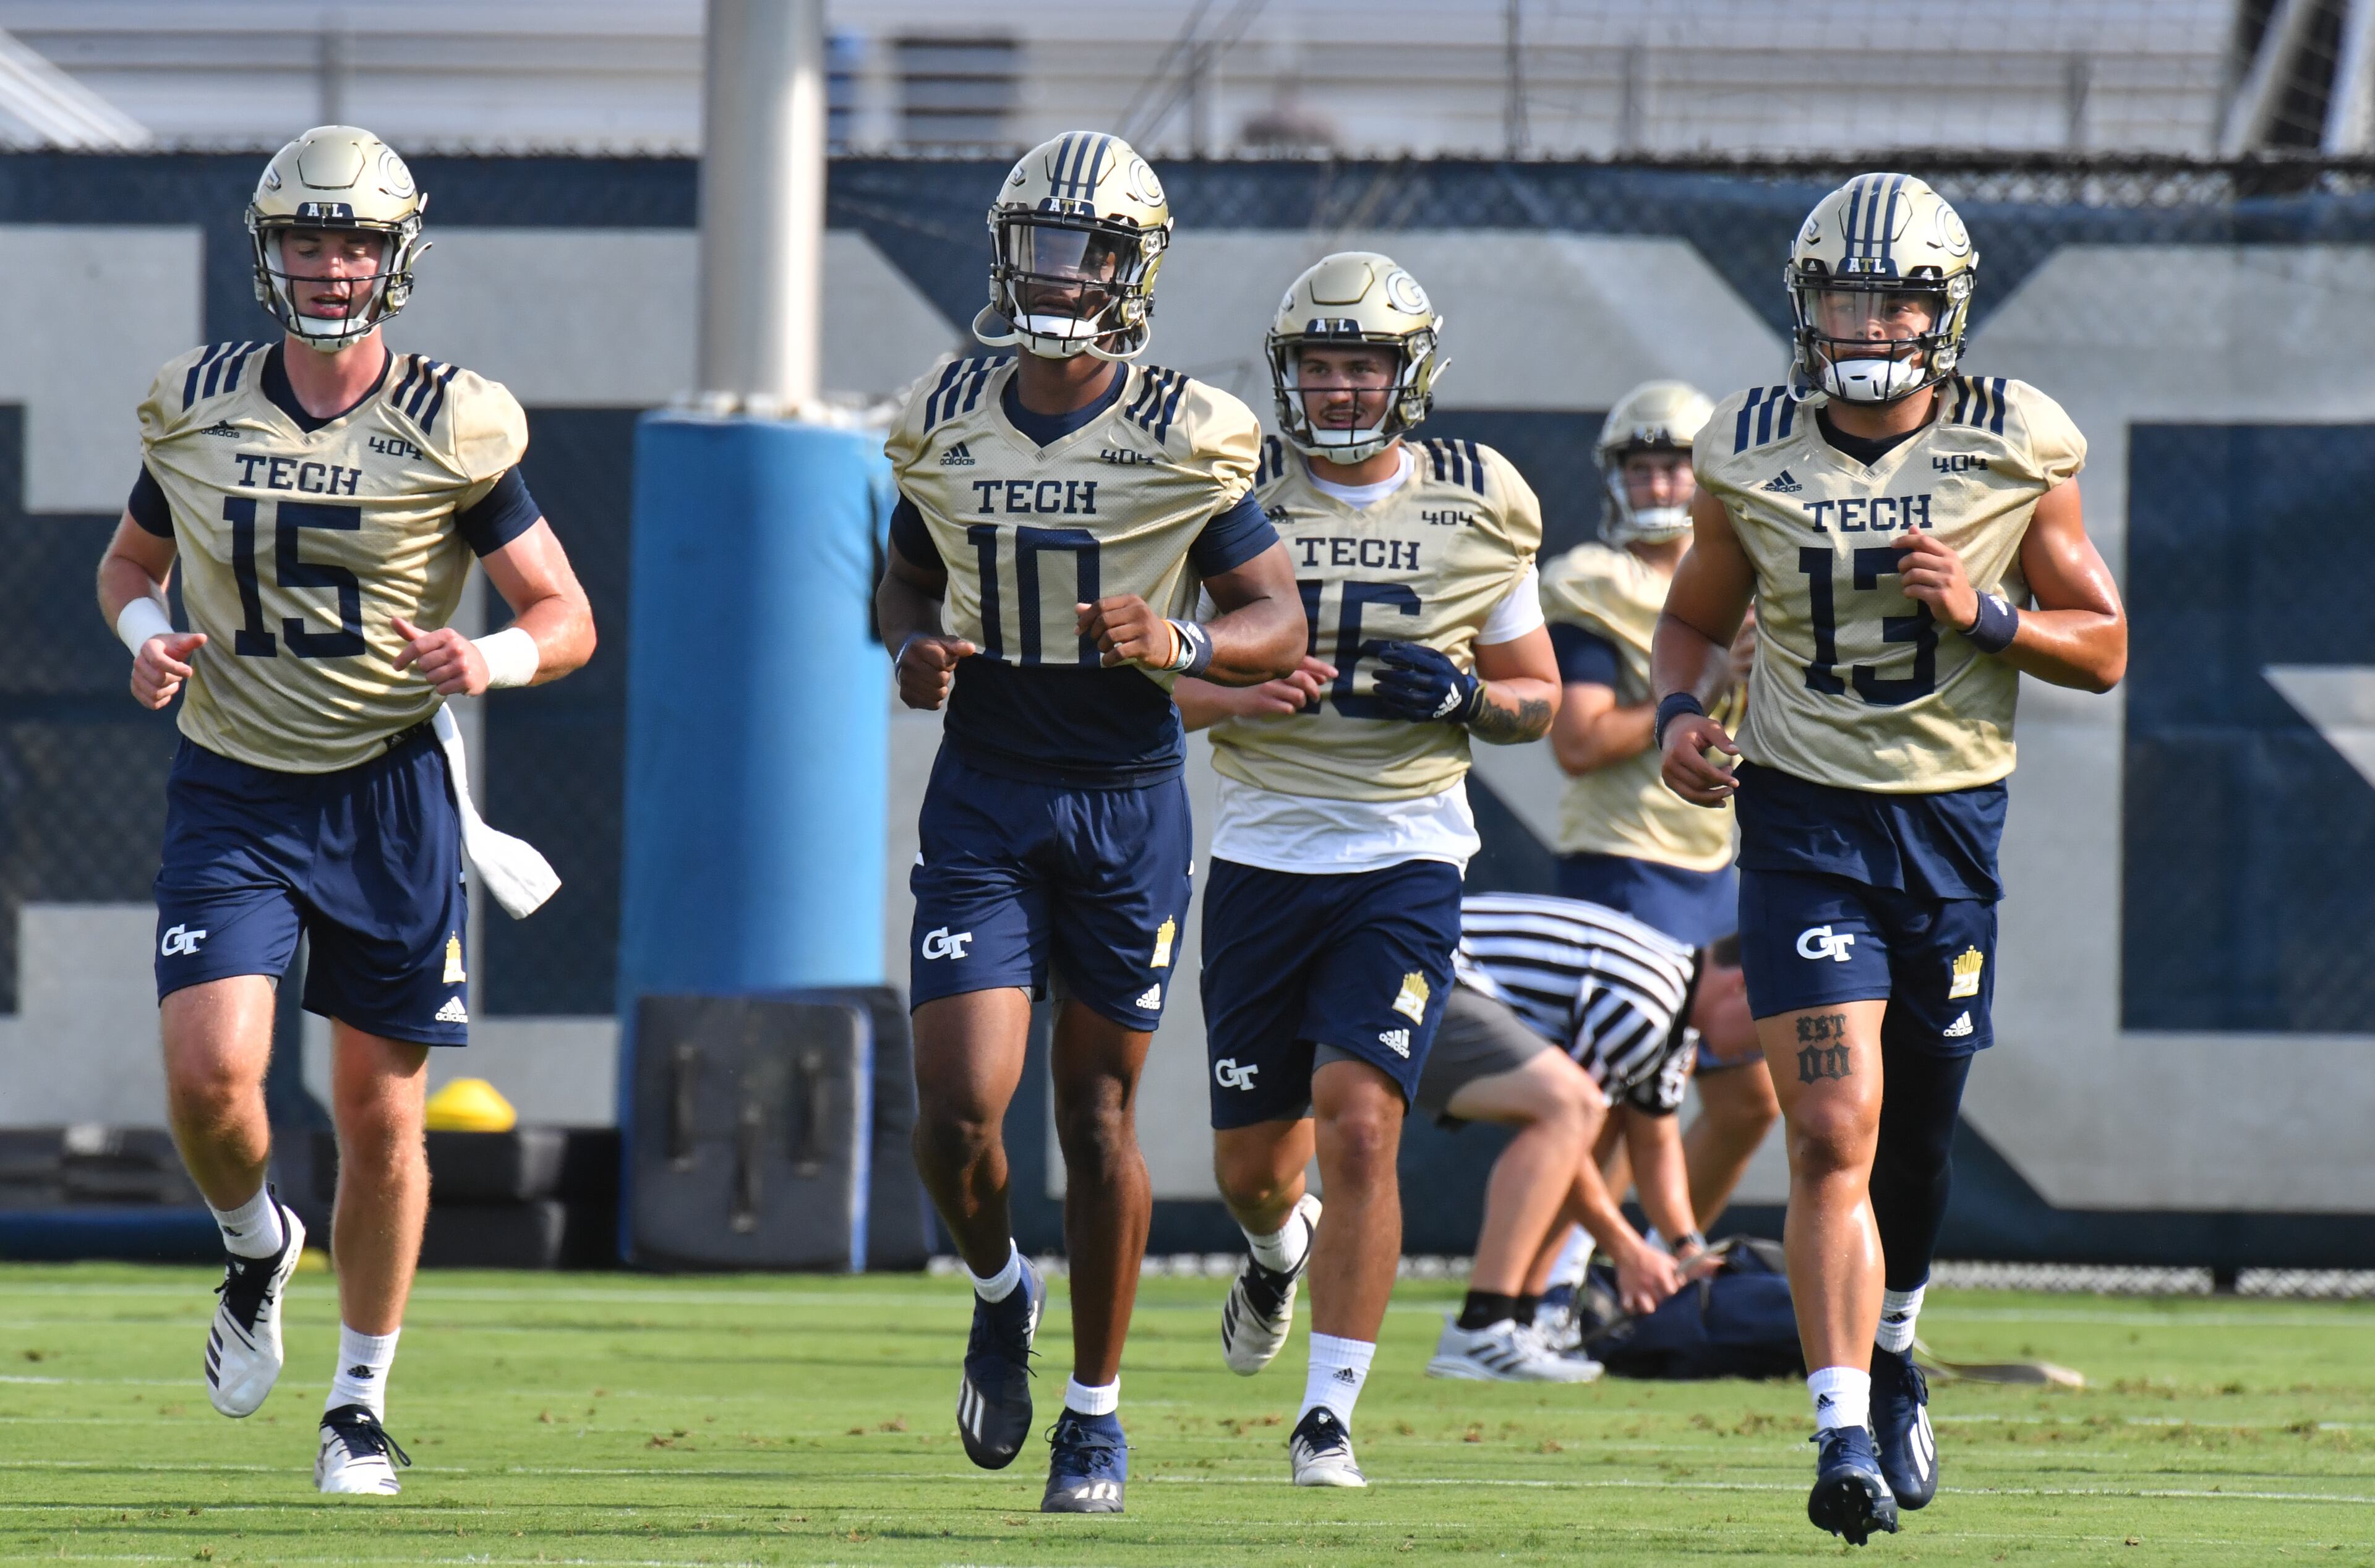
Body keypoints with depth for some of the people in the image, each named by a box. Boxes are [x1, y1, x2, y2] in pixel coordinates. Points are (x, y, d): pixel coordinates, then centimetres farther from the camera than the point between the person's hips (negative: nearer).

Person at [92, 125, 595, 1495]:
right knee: (211, 1075, -16)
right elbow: (132, 562, 17)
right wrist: (147, 637, -5)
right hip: (234, 791, 1)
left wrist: (491, 660, -23)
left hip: (389, 792, -1)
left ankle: (363, 1405, 19)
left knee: (380, 1114, 3)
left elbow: (567, 619, -2)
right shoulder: (198, 409, 0)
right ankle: (257, 1250, 18)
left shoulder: (452, 429, -7)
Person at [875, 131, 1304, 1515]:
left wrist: (1182, 643, -24)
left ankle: (1098, 1411, 19)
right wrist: (913, 650, -6)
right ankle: (999, 1288, 23)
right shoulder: (948, 424, 0)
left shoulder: (1186, 439, -8)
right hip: (984, 796, 2)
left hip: (1127, 799, -1)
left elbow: (1280, 624, -3)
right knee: (959, 1115, -10)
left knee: (1099, 1114, 5)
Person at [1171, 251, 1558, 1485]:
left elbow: (1539, 697, 9)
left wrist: (1462, 696, -12)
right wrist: (1242, 693, -17)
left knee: (1358, 1126, -17)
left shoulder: (1477, 508, 1)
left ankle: (1328, 1416, -8)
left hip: (1404, 862, -2)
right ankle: (1282, 1249, 47)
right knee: (1253, 1162, 9)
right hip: (1262, 859, 2)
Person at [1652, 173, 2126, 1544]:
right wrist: (1683, 712, -4)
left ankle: (1893, 1346, 42)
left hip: (1953, 815, 1)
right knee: (1833, 1132, -15)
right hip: (1804, 815, -1)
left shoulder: (2018, 450, -3)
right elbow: (1698, 617, 16)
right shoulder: (1751, 453, 0)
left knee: (1915, 1137, 12)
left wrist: (1984, 613, -16)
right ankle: (1846, 1439, -19)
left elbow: (2103, 647, 2)